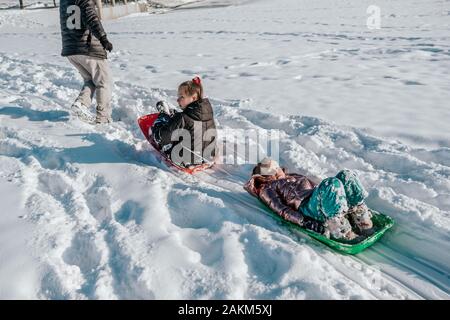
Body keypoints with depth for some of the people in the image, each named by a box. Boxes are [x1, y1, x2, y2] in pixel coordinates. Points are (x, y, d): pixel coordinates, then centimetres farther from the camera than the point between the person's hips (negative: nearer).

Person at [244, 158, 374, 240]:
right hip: (307, 205, -7)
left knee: (346, 175, -16)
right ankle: (340, 231, -33)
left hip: (325, 198, 7)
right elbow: (282, 210, -1)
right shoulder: (267, 189, 15)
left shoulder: (294, 176, 38)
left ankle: (361, 219, -20)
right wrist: (304, 222, -17)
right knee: (332, 182, -32)